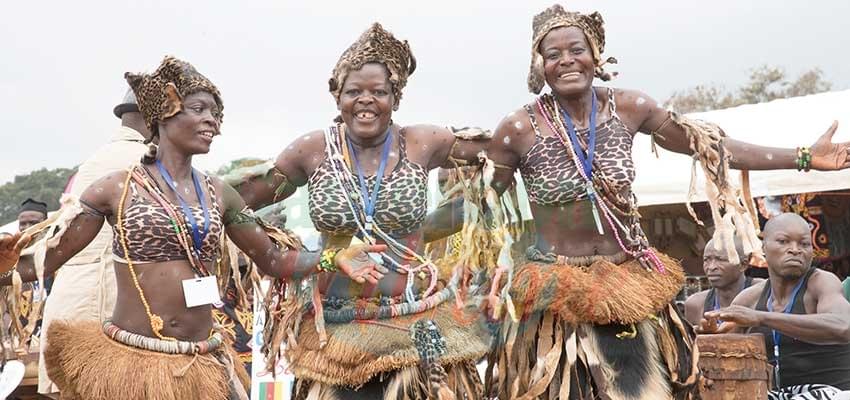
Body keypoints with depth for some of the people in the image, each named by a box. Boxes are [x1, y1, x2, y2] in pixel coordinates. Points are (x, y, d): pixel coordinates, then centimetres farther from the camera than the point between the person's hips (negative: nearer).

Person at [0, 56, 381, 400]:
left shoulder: (218, 194, 7)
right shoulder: (116, 188, -4)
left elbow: (273, 260, 13)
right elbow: (42, 260, -2)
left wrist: (331, 258, 0)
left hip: (203, 367, 4)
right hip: (128, 361, -4)